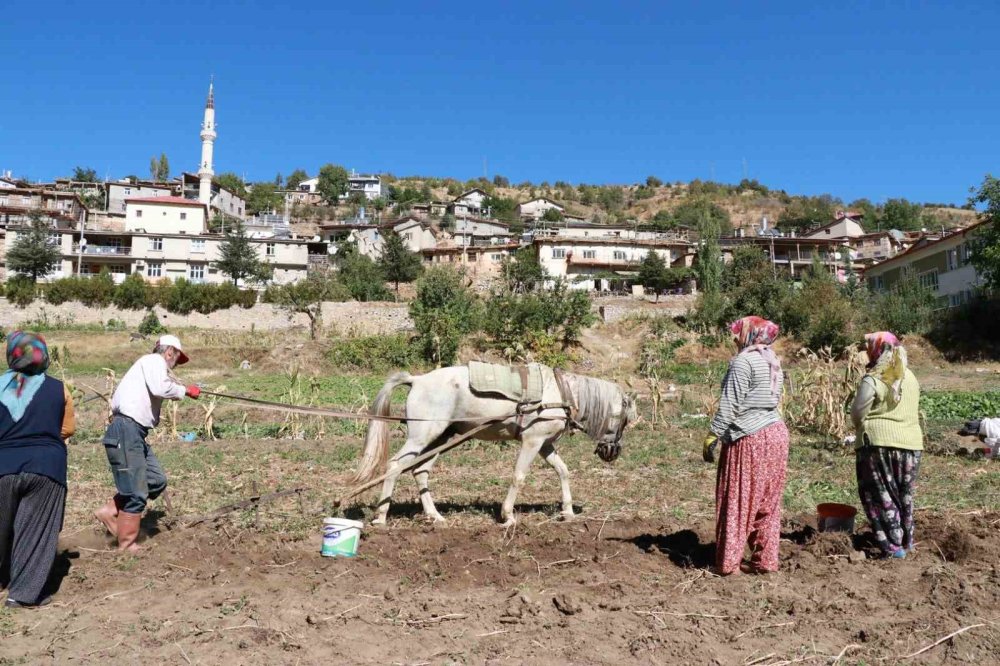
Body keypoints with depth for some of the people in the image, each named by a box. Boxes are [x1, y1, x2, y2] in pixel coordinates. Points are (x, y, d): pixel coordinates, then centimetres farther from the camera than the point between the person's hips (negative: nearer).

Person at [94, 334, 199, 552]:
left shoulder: (154, 365, 24)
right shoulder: (154, 360, -4)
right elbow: (160, 388, -22)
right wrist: (186, 390, -8)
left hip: (134, 432, 10)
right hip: (126, 430, -10)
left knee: (157, 480, 12)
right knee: (136, 492, -3)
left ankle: (110, 511, 16)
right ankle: (126, 545, 7)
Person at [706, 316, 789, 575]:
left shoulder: (743, 361, -12)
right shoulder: (772, 361, 13)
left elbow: (730, 404, -16)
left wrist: (714, 435, -11)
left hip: (749, 438, -8)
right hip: (776, 434, 8)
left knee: (738, 501, 0)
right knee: (767, 502, 12)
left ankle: (728, 561, 6)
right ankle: (765, 560, 16)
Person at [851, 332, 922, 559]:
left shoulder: (872, 380, -13)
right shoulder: (910, 378, 9)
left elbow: (857, 414, -9)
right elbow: (916, 411, 16)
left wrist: (864, 428, 10)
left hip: (879, 441, -6)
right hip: (911, 443, 7)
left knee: (881, 496, 3)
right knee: (904, 495, 18)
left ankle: (893, 546, 1)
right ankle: (907, 542, 29)